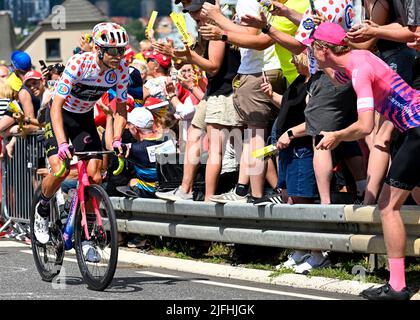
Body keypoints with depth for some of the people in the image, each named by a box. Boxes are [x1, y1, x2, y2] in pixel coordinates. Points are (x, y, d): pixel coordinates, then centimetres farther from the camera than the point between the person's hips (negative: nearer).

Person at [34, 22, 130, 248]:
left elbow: (121, 108, -8)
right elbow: (56, 106, -33)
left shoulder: (121, 69, -18)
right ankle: (42, 209, 8)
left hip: (85, 117, 4)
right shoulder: (78, 64, -32)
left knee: (95, 176, -10)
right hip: (60, 114, -4)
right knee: (59, 169, -22)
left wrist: (116, 140, -24)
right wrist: (62, 144, -43)